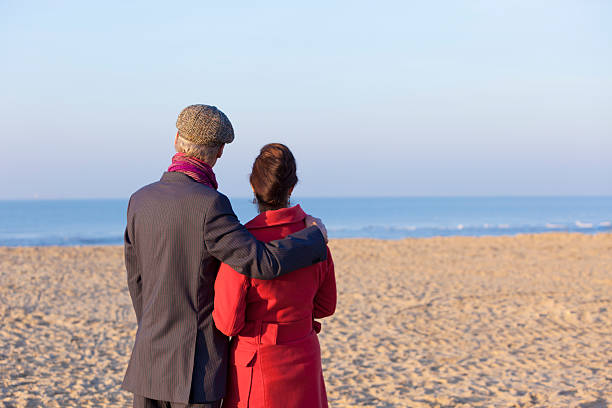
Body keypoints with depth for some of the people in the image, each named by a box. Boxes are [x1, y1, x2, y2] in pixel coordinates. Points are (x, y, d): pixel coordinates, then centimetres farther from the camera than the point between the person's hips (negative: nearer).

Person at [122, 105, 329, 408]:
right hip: (196, 367, -6)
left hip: (148, 360, 6)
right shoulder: (209, 206, -19)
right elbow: (262, 263, -26)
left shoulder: (140, 201, 3)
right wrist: (314, 236, -8)